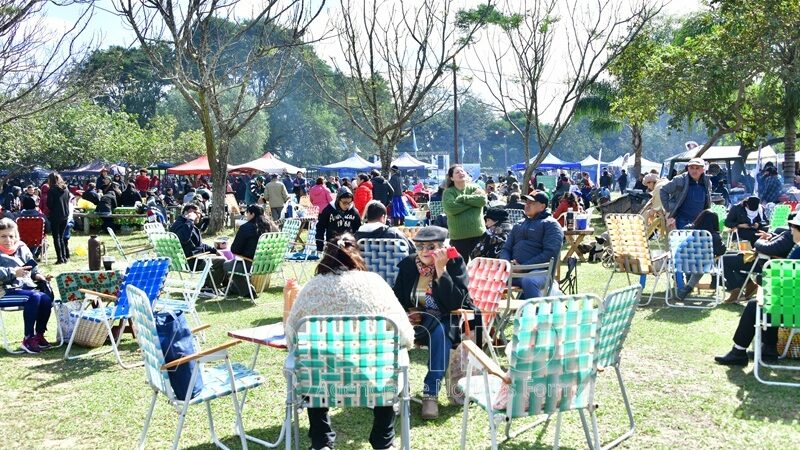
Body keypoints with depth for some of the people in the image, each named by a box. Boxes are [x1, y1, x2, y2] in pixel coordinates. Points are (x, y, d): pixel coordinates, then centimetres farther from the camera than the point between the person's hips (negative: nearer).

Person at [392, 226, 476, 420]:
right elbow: (397, 299, 10)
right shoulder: (407, 264, 1)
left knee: (440, 332, -36)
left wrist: (441, 270, -27)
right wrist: (408, 312, -12)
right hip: (416, 320, 3)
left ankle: (431, 394, -31)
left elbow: (455, 303, -21)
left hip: (447, 320, -3)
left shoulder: (455, 263, -10)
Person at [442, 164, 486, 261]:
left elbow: (483, 200, -10)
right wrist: (473, 199, -10)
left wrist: (463, 198, -13)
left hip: (478, 234, 3)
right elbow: (450, 208, -18)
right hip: (458, 236, -2)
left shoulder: (474, 188, 8)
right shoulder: (448, 192, 0)